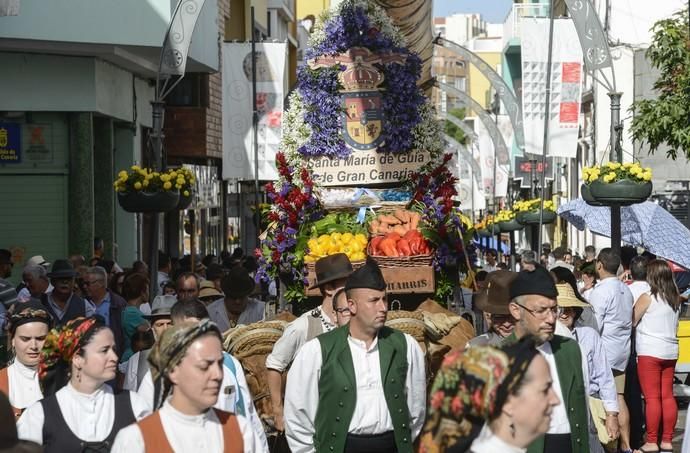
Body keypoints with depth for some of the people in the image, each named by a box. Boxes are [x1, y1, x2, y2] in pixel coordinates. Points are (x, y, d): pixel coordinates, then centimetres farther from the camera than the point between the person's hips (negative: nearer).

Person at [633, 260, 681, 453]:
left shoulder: (647, 298, -11)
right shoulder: (675, 298, 7)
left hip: (650, 352, -6)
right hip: (670, 351, 6)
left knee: (652, 398, -4)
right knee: (668, 396, 10)